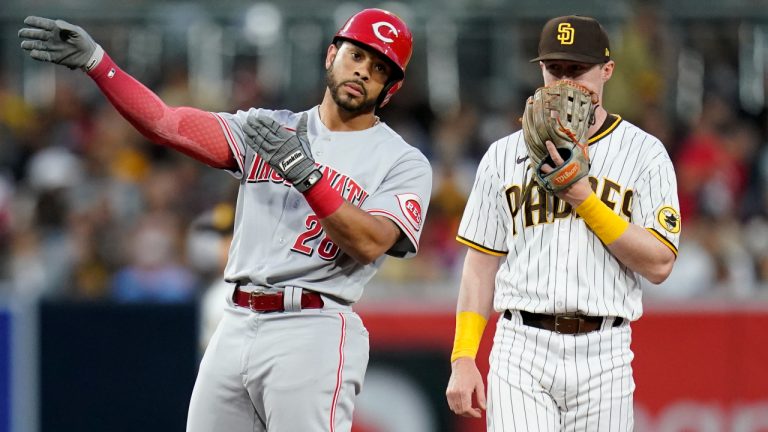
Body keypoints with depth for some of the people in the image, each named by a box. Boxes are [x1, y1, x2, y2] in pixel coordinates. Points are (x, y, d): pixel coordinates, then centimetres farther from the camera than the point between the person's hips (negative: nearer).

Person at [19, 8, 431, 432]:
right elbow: (169, 124, 5)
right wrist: (96, 62, -6)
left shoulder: (403, 162, 3)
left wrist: (304, 172, -22)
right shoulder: (269, 129, 15)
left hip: (313, 335, -5)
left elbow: (369, 243, -14)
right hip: (234, 329, 5)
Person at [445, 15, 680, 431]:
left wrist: (582, 197, -11)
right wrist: (463, 359, 1)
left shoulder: (644, 153, 5)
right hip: (521, 351, 0)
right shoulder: (504, 155, 11)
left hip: (603, 354, 0)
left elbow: (659, 264, -4)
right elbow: (481, 266, 11)